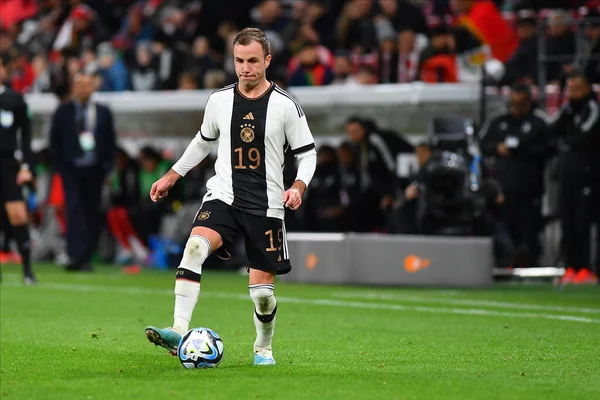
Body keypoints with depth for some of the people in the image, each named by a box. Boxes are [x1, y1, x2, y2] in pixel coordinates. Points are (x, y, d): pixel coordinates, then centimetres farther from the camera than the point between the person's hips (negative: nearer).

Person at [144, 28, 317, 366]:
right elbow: (204, 141, 22)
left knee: (262, 290, 1)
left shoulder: (286, 106, -6)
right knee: (194, 247, -28)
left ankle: (264, 348, 31)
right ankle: (179, 332, -35)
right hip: (223, 197, 2)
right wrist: (172, 176, 21)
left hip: (267, 207, -2)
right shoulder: (220, 100, 4)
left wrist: (299, 187, -17)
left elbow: (308, 153, 1)